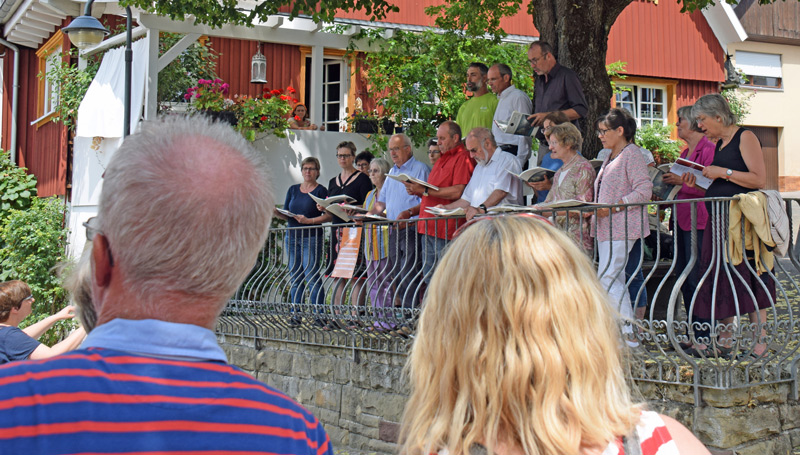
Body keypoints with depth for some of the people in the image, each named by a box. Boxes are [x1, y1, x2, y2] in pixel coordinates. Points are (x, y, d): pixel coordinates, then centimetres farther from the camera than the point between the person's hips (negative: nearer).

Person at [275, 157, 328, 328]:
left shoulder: (321, 191, 1)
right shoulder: (293, 190, 16)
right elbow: (286, 214, 15)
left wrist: (308, 220, -17)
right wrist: (275, 212, -5)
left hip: (312, 237, -5)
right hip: (292, 236, 5)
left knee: (311, 275, -10)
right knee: (294, 276, 5)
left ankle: (319, 314, -5)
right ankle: (296, 315, 8)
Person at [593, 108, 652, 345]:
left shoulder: (632, 154, -9)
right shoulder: (611, 158, 21)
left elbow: (644, 191, -18)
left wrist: (612, 207, -22)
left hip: (623, 228, -10)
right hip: (607, 228, 10)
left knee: (607, 278, -15)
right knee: (615, 281, 8)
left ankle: (630, 332, -11)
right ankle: (625, 332, 12)